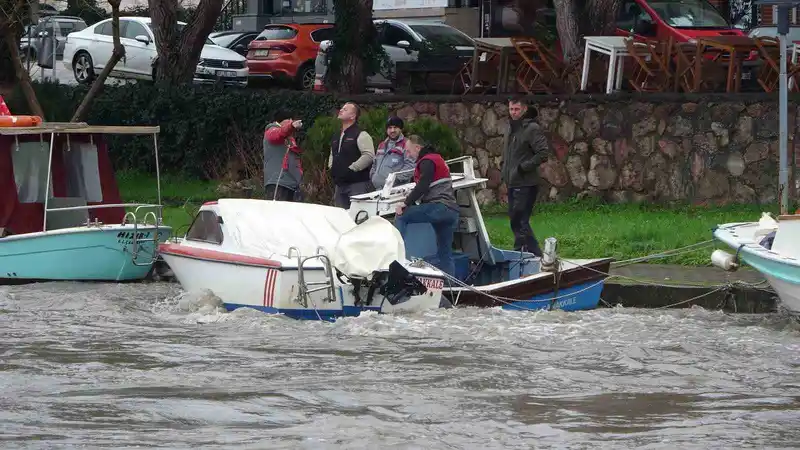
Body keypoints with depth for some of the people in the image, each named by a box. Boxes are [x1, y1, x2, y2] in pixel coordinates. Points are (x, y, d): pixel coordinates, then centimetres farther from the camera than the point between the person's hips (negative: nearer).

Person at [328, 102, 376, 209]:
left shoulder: (360, 135, -8)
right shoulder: (336, 137, 19)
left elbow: (369, 156, -18)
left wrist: (351, 169, -18)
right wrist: (331, 167, 14)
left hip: (357, 184, -9)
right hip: (340, 184, 9)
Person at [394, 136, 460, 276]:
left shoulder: (427, 161, -3)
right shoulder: (437, 158, 28)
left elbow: (423, 185, -16)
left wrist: (406, 203, -16)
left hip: (438, 206, -10)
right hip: (452, 211, 10)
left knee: (401, 216, -10)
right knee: (445, 254, 11)